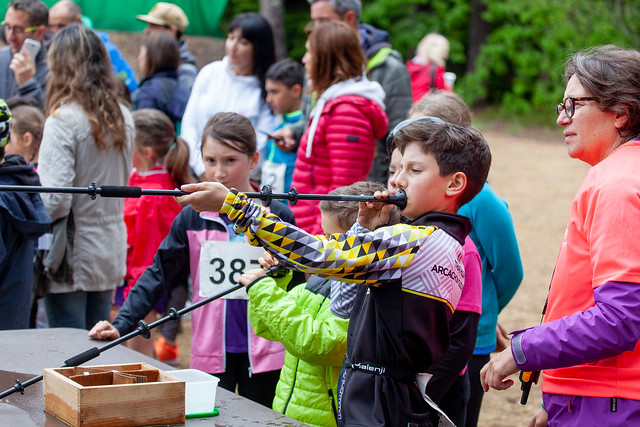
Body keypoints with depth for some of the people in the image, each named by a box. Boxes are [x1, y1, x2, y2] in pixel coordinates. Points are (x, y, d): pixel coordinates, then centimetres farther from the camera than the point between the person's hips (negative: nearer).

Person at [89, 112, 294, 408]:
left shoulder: (277, 216, -1)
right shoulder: (192, 218, 1)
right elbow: (159, 274, 2)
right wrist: (122, 323, -5)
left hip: (264, 353, 0)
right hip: (210, 353, 1)